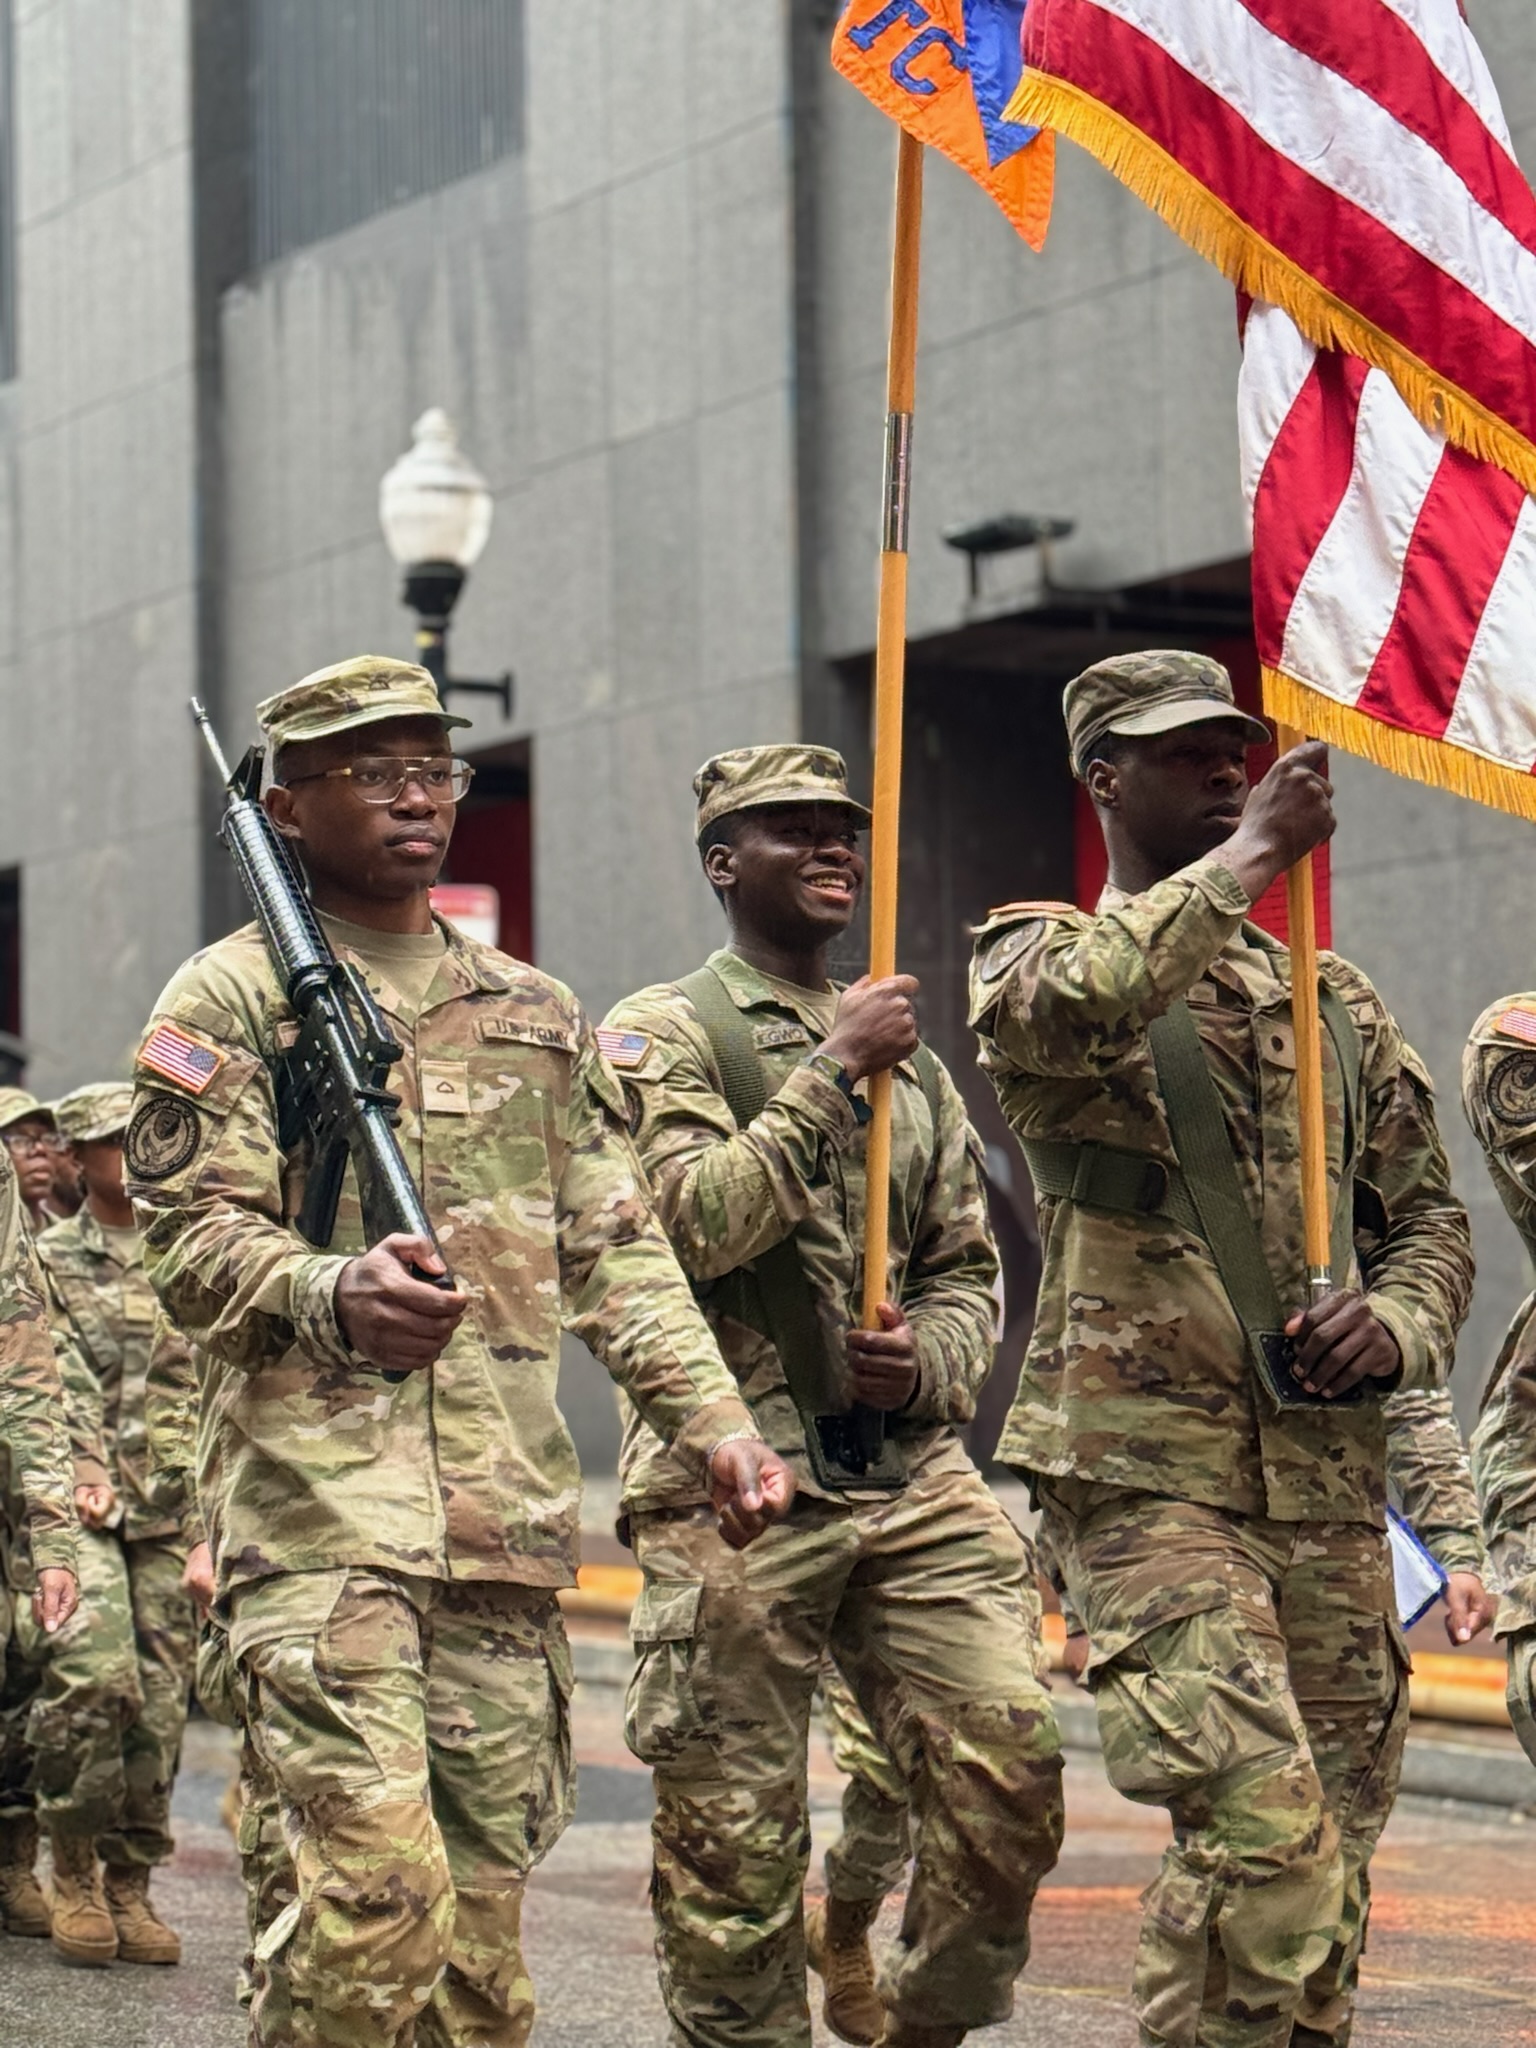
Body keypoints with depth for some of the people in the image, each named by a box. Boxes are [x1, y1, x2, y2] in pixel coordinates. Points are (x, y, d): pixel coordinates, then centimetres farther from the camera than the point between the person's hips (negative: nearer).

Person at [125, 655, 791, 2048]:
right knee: (380, 1881, -19)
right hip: (317, 1496, -5)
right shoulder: (230, 999, 4)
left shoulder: (537, 1013, 20)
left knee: (486, 1896, 5)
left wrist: (714, 1421, 5)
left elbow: (618, 1248, 18)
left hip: (508, 1510, 5)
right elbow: (191, 1240, -6)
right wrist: (335, 1293, -26)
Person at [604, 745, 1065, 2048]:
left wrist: (930, 1362, 0)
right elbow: (694, 1221, -15)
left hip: (914, 1481, 5)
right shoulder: (664, 1035, 1)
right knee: (737, 1840, 0)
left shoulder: (912, 1059, 19)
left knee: (1011, 1771, -7)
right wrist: (832, 1072, -14)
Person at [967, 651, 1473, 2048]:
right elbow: (1074, 1004, -23)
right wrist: (1249, 858, -17)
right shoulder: (1039, 954, 4)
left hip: (1329, 1479, 6)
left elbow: (1429, 1216, 21)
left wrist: (1392, 1321, -1)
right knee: (1262, 1830, -22)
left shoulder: (1333, 999, 20)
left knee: (1333, 1855, 5)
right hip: (1146, 1470, -6)